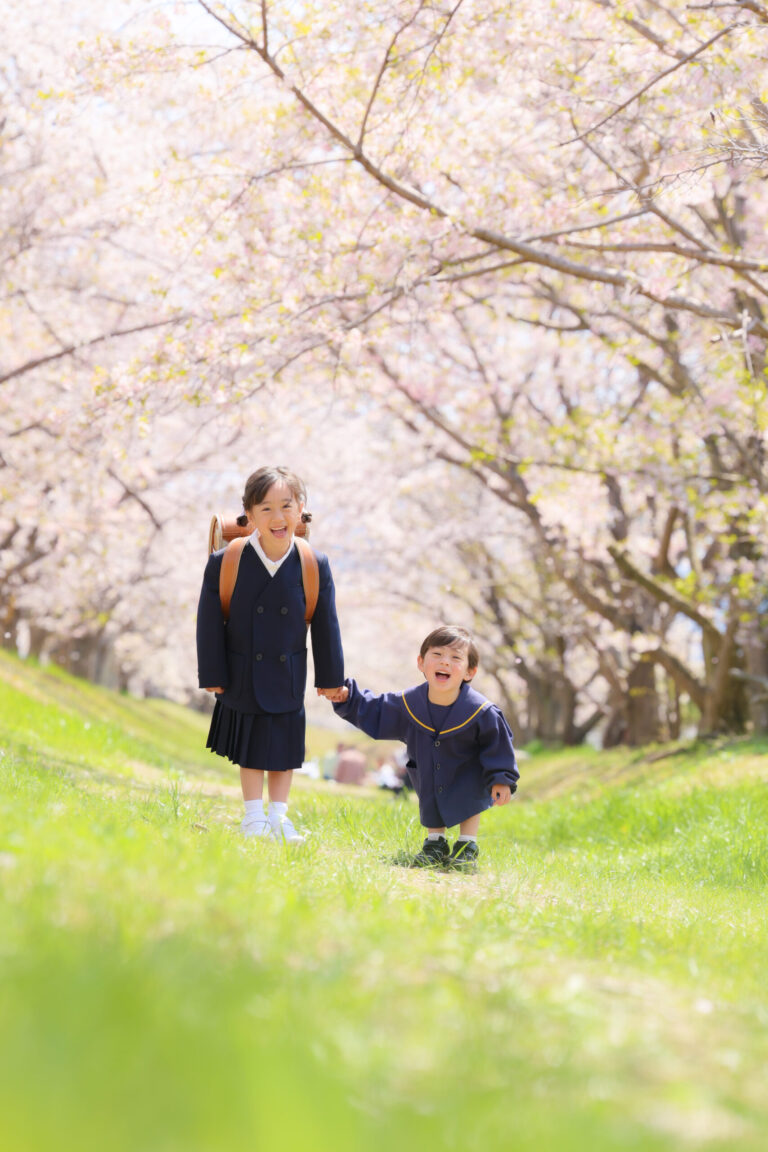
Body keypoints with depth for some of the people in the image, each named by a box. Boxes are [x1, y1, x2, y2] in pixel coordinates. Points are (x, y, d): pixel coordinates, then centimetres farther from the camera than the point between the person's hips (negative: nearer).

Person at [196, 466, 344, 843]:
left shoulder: (314, 566, -12)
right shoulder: (225, 563, -17)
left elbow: (326, 625, -3)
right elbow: (210, 623, -9)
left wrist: (330, 676, 2)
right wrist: (212, 674, -6)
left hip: (287, 678, 1)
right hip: (242, 677, -1)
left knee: (284, 745, 11)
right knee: (250, 746, 12)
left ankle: (278, 817, 23)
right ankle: (253, 817, 23)